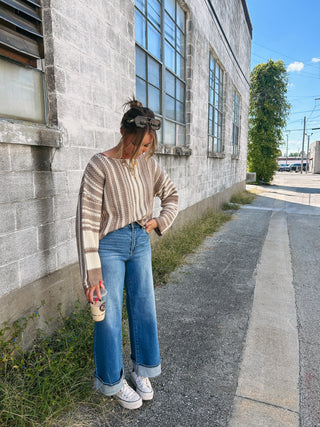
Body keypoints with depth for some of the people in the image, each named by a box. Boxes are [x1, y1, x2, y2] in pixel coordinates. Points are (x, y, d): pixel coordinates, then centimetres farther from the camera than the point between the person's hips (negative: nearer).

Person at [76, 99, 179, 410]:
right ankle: (113, 381, 32)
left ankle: (141, 369, 39)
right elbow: (88, 221, -18)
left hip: (140, 242, 5)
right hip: (110, 245, -5)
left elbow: (171, 195, 16)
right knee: (110, 316, 6)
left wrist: (160, 221, -3)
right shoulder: (100, 165, -16)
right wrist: (91, 274, -19)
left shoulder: (148, 163, 1)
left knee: (144, 307, 14)